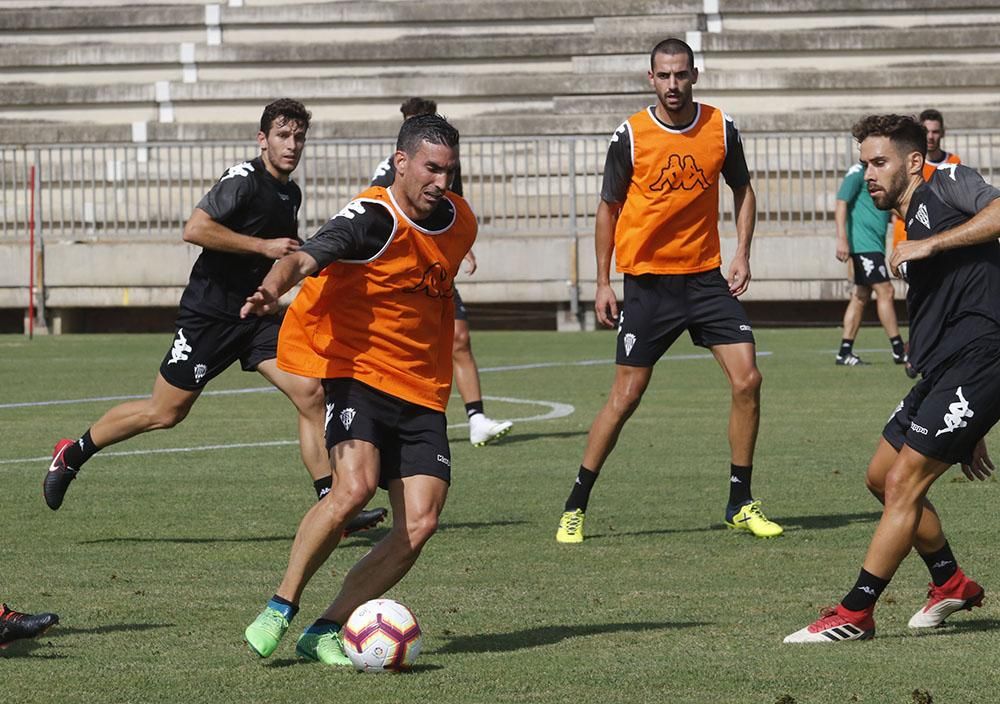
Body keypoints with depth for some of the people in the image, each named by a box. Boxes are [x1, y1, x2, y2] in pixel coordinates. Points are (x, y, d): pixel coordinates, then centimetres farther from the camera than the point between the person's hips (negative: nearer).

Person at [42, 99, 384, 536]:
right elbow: (195, 229, -26)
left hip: (257, 315, 7)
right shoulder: (244, 180, -14)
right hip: (210, 314, -7)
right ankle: (72, 454, 21)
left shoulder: (290, 194, 13)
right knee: (165, 413, 0)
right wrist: (263, 246, -24)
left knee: (310, 394, -10)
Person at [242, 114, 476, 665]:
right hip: (356, 372, -6)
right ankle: (279, 609, -11)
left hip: (422, 392, 6)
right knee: (355, 485, -29)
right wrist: (273, 287, -56)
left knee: (419, 524, -9)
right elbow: (306, 257, -34)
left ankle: (325, 632, 1)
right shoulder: (371, 219, -16)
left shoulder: (459, 221, 8)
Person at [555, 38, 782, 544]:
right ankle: (575, 507, 10)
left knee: (747, 379, -7)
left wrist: (742, 253, 3)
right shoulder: (630, 136, -7)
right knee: (626, 396, -3)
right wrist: (603, 283, 1)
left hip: (705, 276, 3)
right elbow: (608, 207, 2)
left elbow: (742, 189, 15)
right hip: (647, 282, -3)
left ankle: (741, 503, 5)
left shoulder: (721, 128, 0)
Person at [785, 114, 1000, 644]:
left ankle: (855, 614, -8)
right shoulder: (908, 241, 24)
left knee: (904, 481, -11)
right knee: (882, 478, 17)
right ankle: (951, 584, 32)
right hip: (941, 371, 10)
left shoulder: (945, 185, 0)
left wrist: (931, 245, -17)